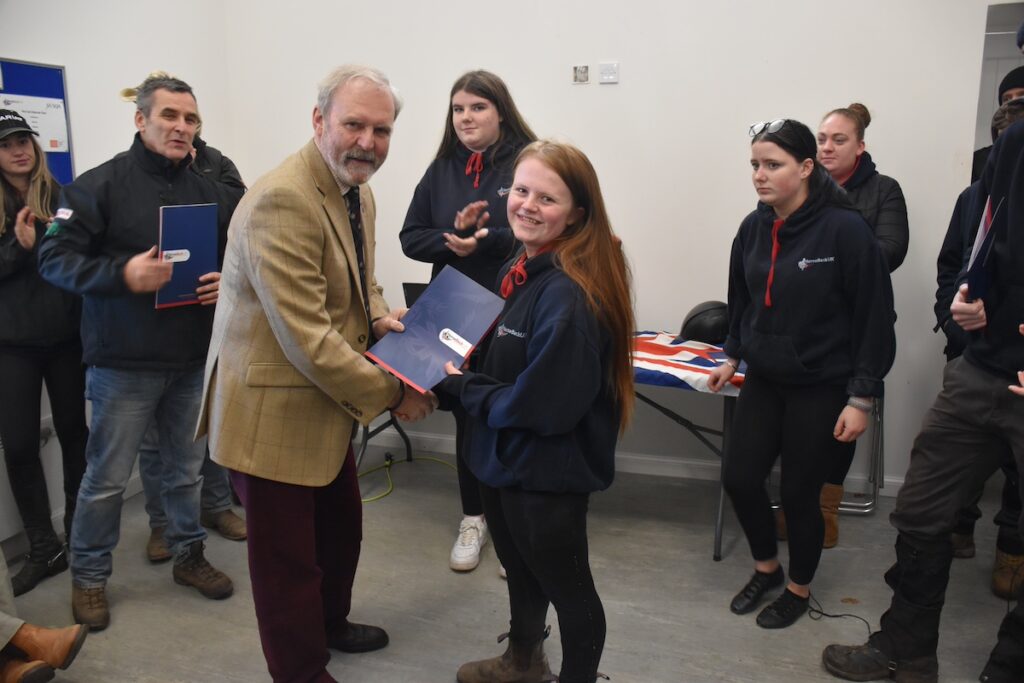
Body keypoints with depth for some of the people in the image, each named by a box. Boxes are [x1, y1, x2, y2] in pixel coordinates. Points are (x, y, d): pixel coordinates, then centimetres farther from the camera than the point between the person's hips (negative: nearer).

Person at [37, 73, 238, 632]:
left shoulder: (208, 191, 8)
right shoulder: (101, 184, -8)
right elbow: (54, 257, -11)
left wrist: (230, 281, -8)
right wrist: (122, 274, -26)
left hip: (194, 360, 5)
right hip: (124, 363, -4)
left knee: (186, 468, 17)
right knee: (107, 476, 7)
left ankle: (188, 555, 35)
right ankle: (88, 576, 26)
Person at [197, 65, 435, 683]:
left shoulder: (359, 193, 5)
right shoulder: (282, 201, -26)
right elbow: (307, 340, -29)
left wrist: (380, 315, -1)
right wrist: (394, 393, -20)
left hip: (327, 403, 10)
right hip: (276, 412, -9)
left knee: (342, 528, 26)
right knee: (289, 558, 8)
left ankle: (331, 623, 52)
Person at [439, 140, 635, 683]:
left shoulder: (569, 296, -28)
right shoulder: (520, 271, 1)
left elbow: (544, 406, -29)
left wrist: (461, 387, -17)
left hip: (548, 474, -10)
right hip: (506, 459, 10)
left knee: (565, 586, 14)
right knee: (520, 569, 30)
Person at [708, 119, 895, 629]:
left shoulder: (845, 229, -17)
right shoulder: (754, 227, 0)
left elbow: (875, 317, -13)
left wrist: (861, 398, -13)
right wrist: (732, 357, 14)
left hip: (821, 389, -5)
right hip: (763, 381, 5)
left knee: (799, 492, 6)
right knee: (739, 477, 7)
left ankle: (799, 589, 33)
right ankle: (766, 568, 35)